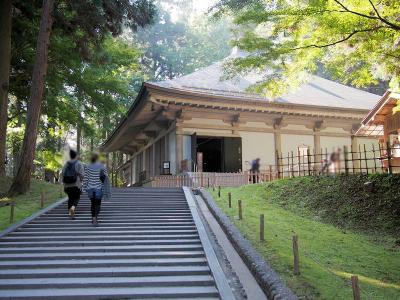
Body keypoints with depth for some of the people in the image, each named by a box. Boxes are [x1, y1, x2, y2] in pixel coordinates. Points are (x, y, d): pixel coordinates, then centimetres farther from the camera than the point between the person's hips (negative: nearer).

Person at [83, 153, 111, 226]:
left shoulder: (88, 167, 1)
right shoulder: (102, 166, -6)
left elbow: (85, 178, 1)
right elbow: (106, 177, -5)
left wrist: (85, 187, 10)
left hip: (90, 188, 3)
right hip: (99, 188, -3)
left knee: (93, 203, 16)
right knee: (98, 204, 1)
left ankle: (93, 218, 18)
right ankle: (95, 217, -17)